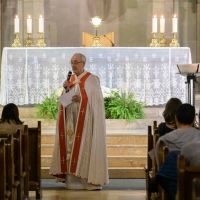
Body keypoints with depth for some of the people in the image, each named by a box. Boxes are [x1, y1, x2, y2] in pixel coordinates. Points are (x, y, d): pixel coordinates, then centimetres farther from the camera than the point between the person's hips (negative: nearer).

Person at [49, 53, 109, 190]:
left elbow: (97, 100, -11)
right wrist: (66, 89, -4)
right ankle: (73, 179, 4)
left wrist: (81, 99, -21)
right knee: (71, 147, 2)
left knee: (85, 147, -9)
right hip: (71, 121, 6)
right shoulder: (70, 79, 15)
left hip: (85, 121, -6)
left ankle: (89, 179, -7)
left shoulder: (92, 79, -5)